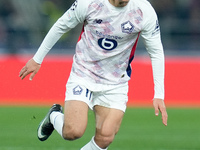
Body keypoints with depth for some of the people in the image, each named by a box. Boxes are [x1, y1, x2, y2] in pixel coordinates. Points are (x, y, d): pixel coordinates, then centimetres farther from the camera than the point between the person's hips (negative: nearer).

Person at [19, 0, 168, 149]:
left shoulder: (145, 12, -14)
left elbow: (156, 52, -3)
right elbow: (61, 26, 2)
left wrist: (159, 95, -5)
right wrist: (37, 59, 10)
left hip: (115, 83, 1)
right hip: (83, 74, -1)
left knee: (105, 137, -13)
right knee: (73, 131, -17)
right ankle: (55, 117, 18)